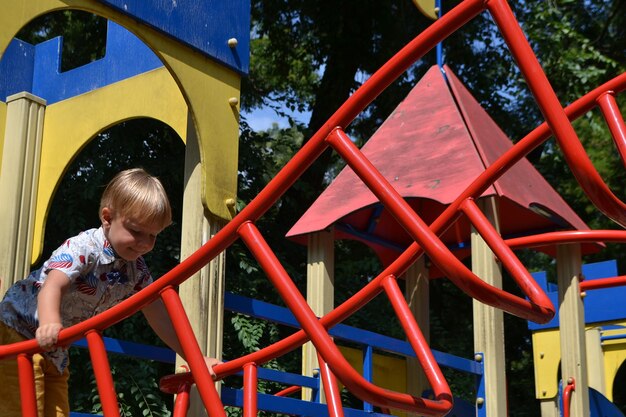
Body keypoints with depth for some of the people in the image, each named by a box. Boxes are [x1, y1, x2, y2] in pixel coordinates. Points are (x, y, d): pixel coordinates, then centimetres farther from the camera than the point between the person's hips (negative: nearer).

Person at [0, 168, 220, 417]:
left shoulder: (137, 270, -2)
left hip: (55, 350, 8)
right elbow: (52, 285, -38)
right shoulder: (84, 247, -23)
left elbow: (159, 317, -1)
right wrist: (49, 323, -58)